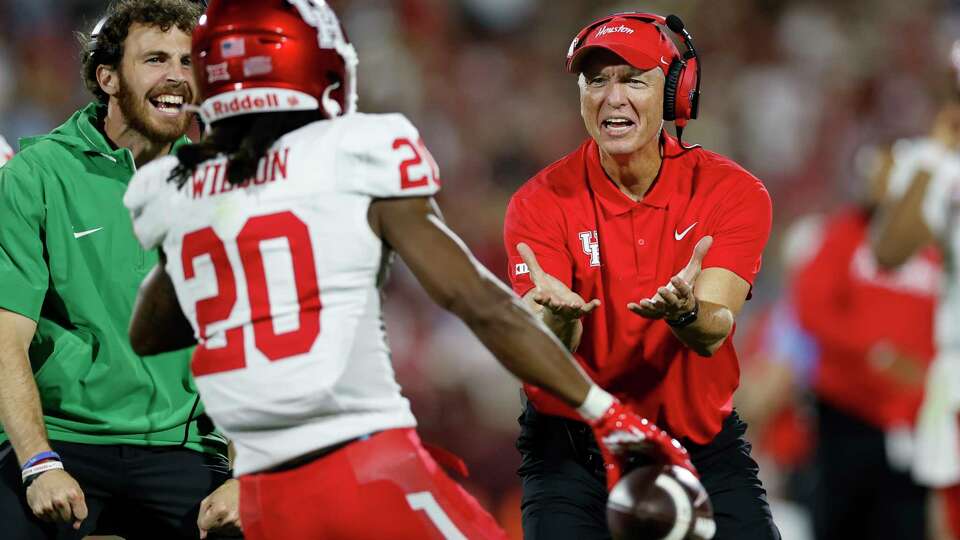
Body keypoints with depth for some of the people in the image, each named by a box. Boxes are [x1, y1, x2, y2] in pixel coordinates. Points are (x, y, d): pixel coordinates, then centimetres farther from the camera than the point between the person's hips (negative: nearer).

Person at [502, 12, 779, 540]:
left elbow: (712, 333, -19)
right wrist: (559, 316, -42)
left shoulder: (732, 192, -7)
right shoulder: (541, 203, -8)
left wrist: (684, 312, -43)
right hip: (572, 447, -1)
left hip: (701, 443, 1)